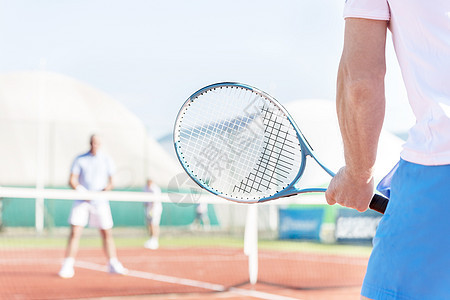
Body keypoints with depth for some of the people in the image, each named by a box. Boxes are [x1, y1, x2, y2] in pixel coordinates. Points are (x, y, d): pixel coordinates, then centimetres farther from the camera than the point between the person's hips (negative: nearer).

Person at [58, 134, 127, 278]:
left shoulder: (106, 160, 5)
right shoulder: (79, 160, 3)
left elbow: (110, 183, 4)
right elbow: (72, 180, -2)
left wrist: (104, 191, -16)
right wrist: (80, 189, -20)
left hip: (100, 201, 1)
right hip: (81, 201, -1)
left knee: (107, 233, 3)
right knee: (75, 232, -10)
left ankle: (113, 265, 15)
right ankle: (68, 267, -6)